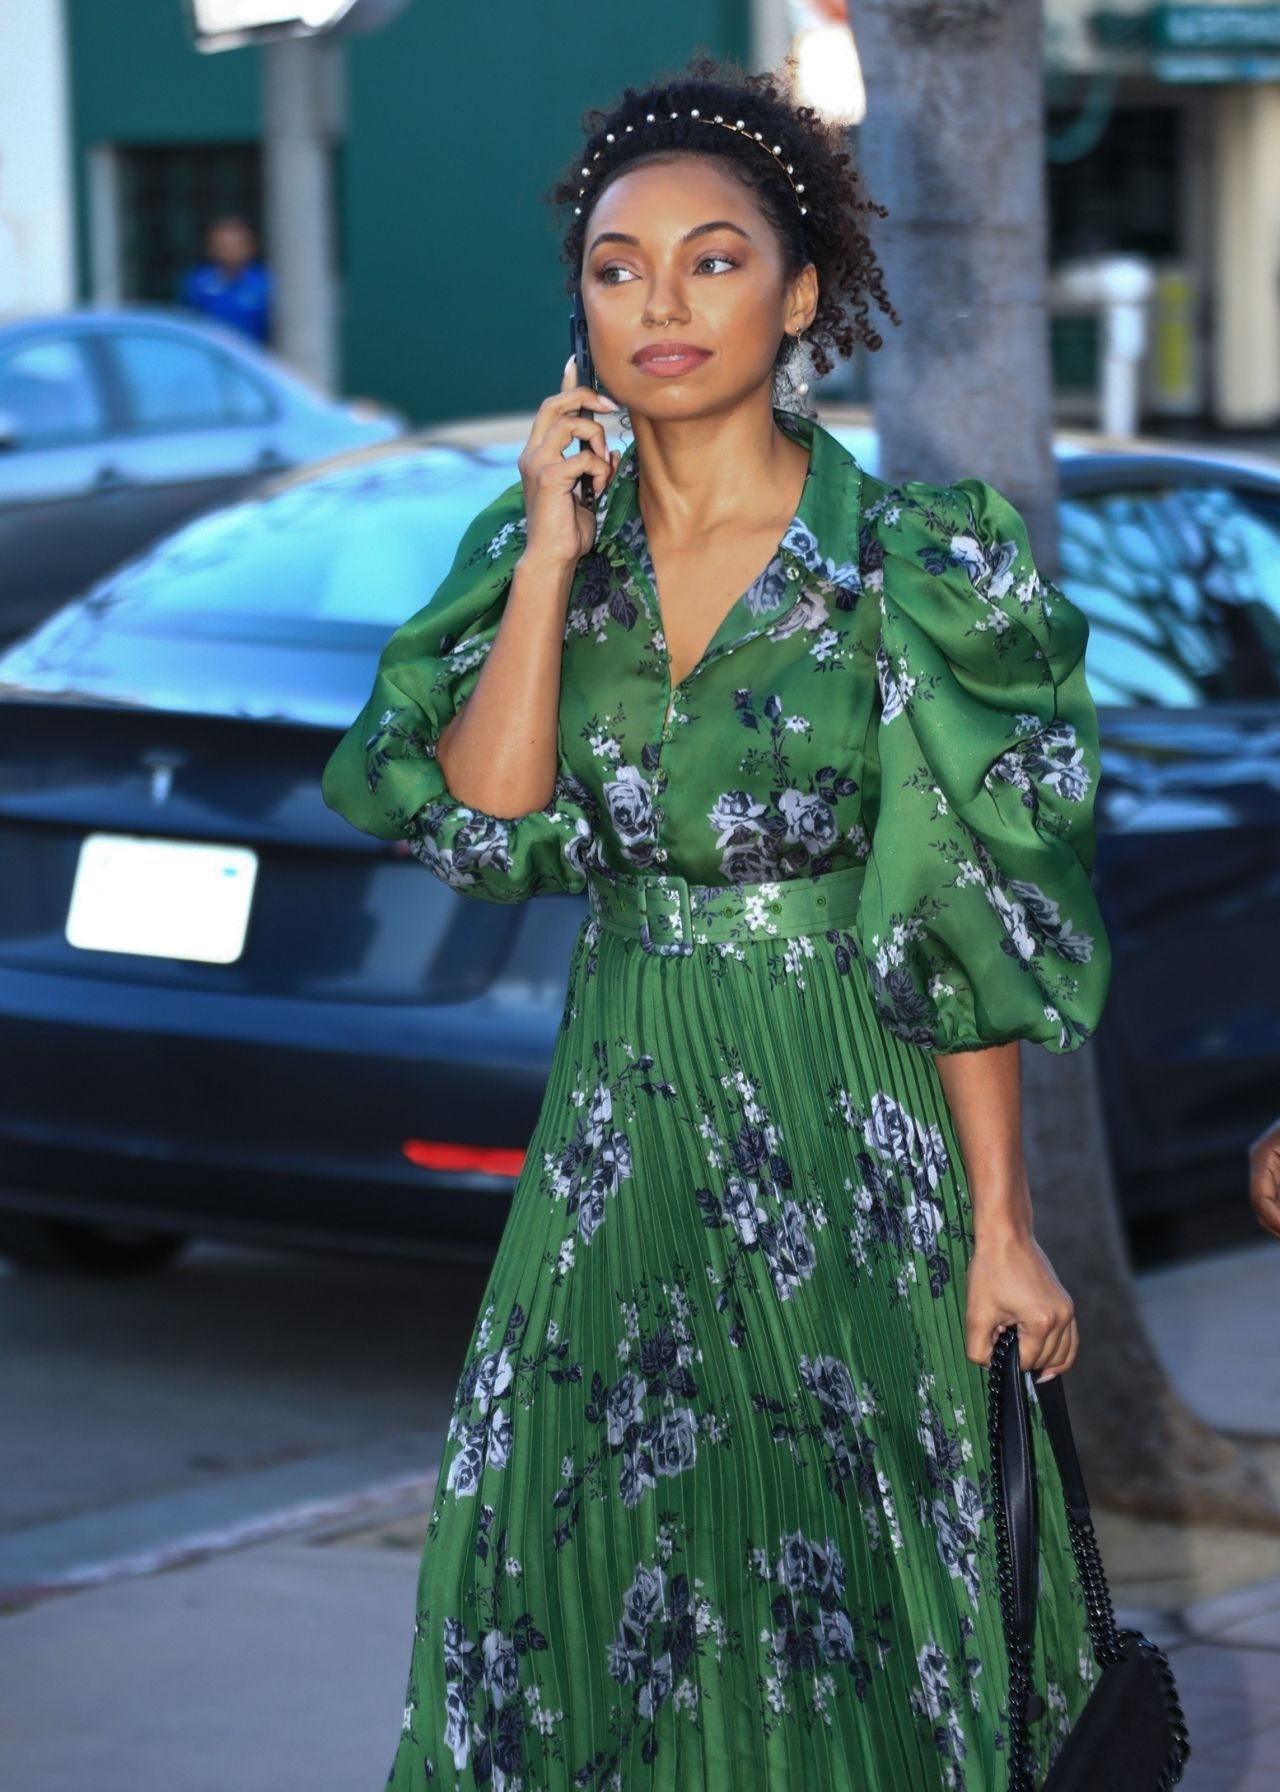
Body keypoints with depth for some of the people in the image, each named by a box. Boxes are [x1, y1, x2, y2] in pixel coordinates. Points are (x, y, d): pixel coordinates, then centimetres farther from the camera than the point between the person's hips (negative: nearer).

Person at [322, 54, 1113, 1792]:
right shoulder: (542, 545, 4)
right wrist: (552, 554, -13)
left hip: (849, 1139, -4)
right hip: (618, 1125, 4)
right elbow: (480, 821, -9)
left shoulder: (912, 566, -8)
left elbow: (969, 926, -7)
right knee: (592, 1591, 6)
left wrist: (1001, 1225, -9)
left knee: (842, 1591, 2)